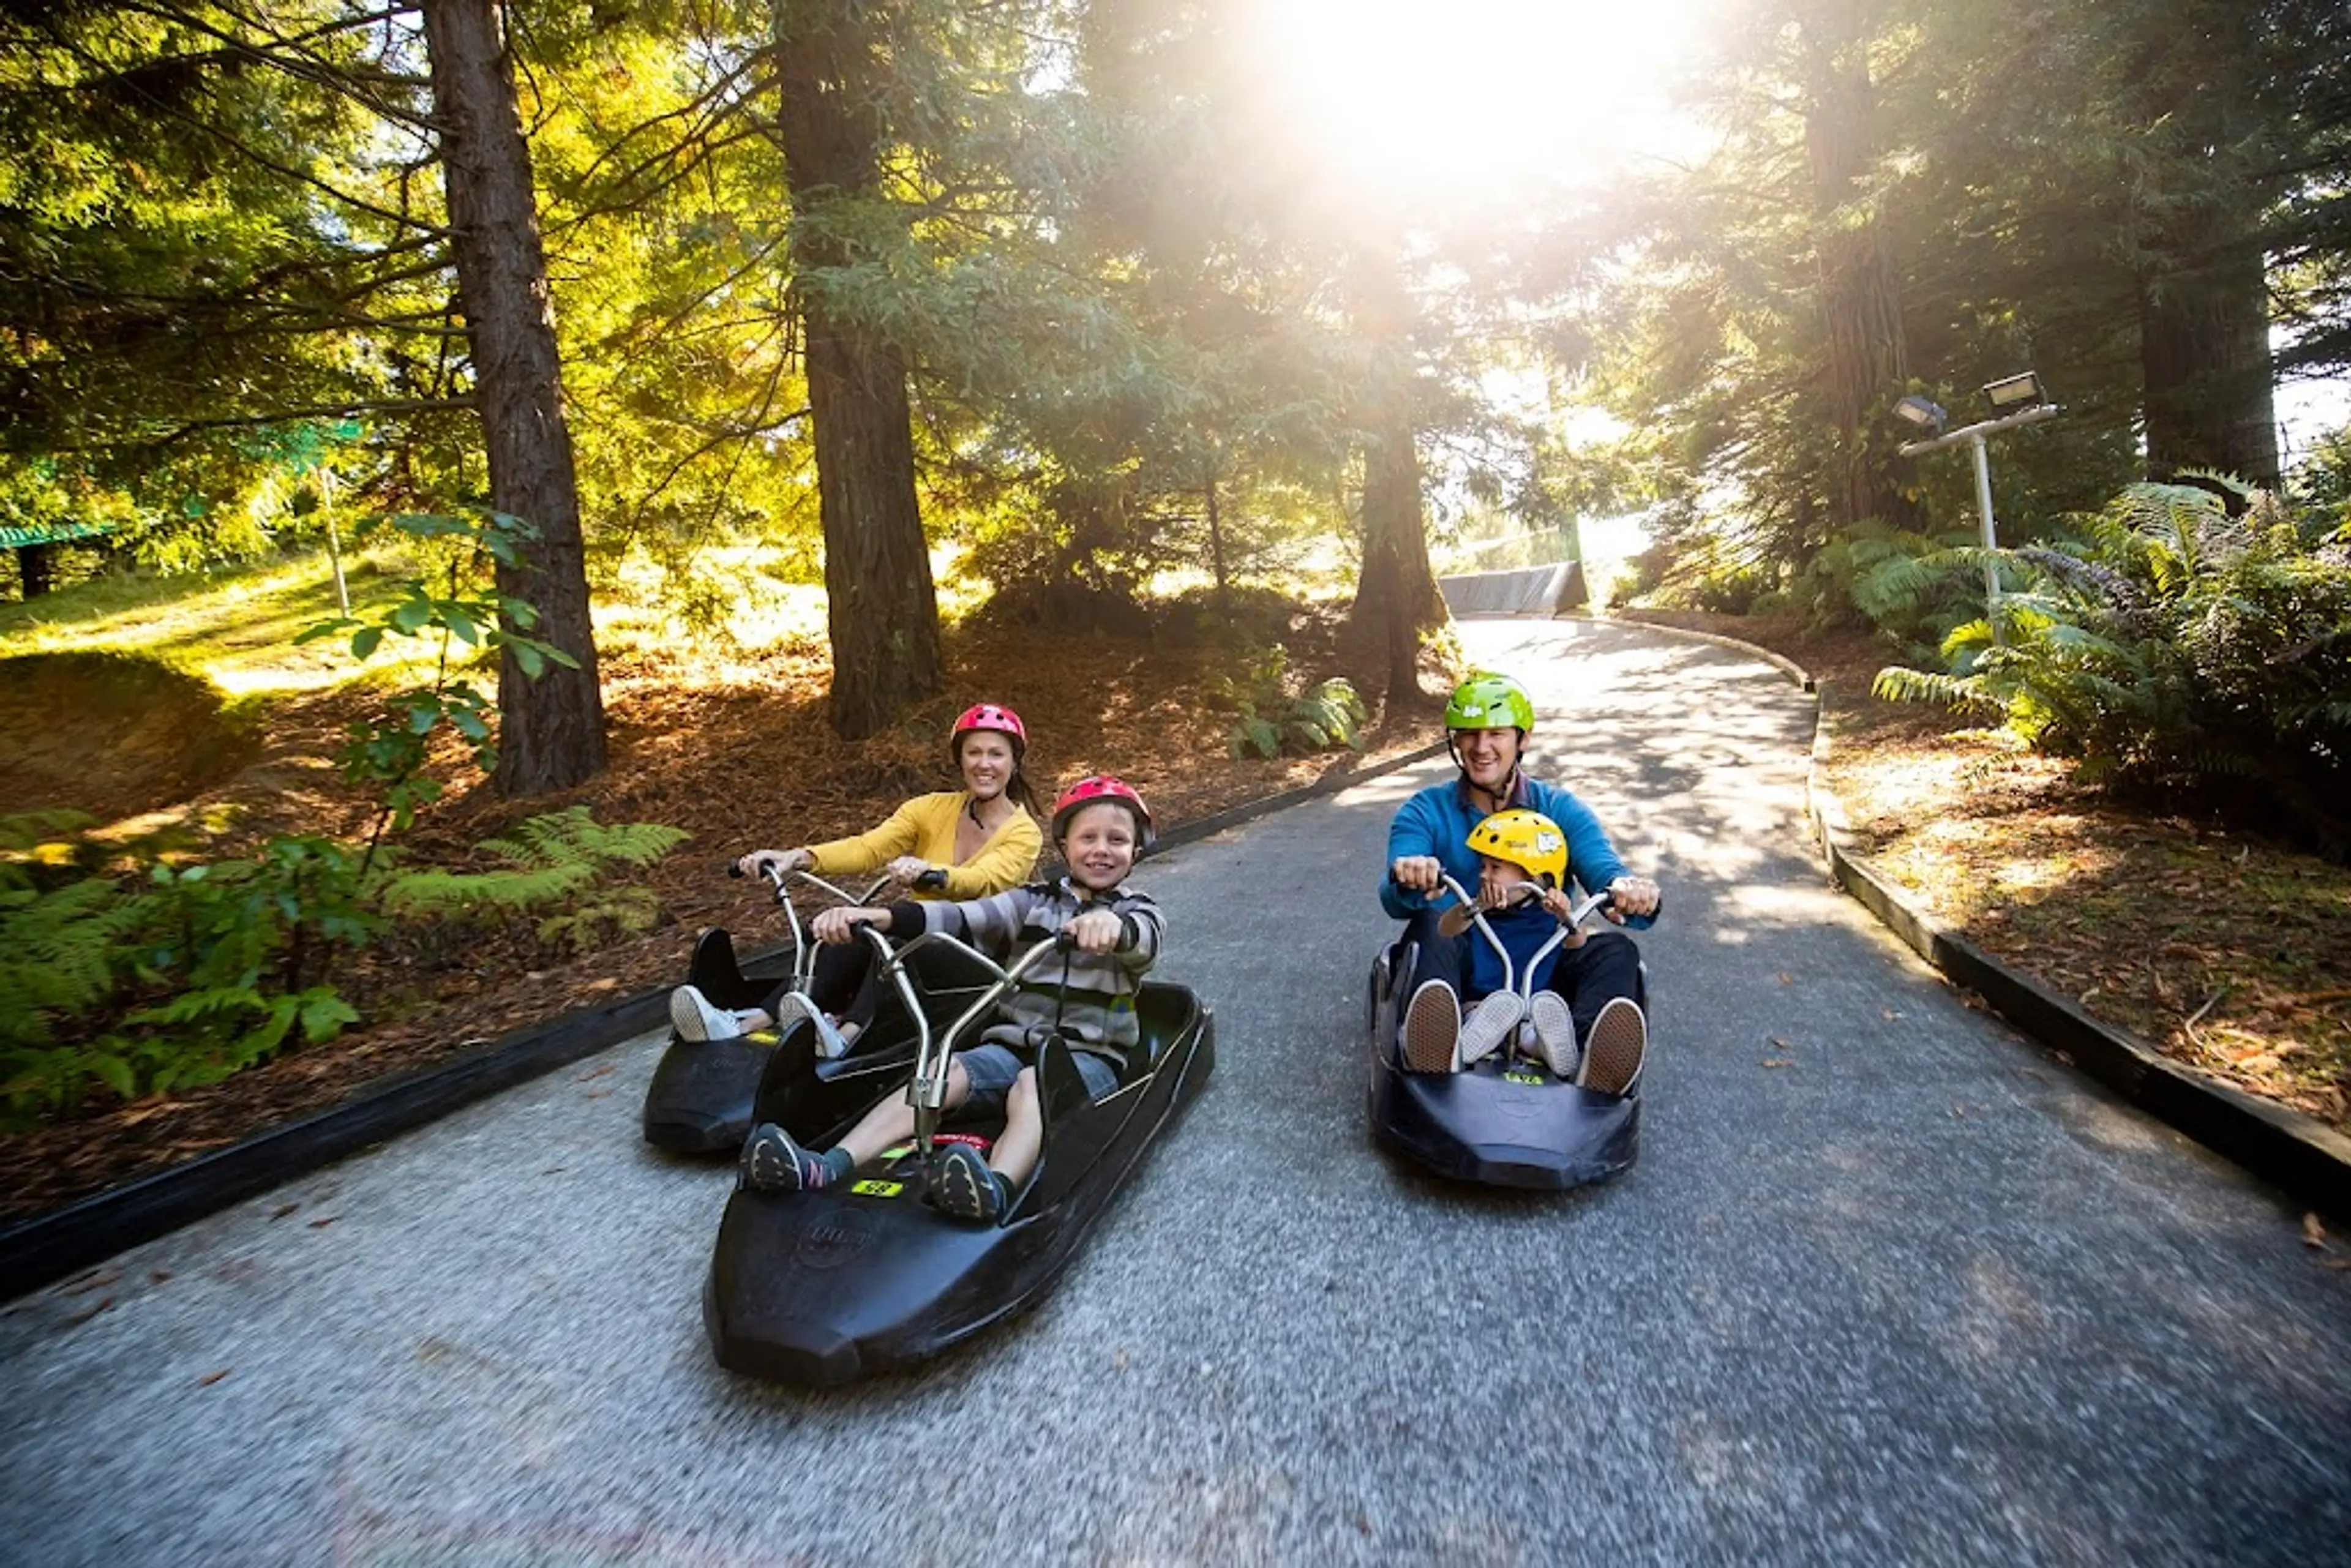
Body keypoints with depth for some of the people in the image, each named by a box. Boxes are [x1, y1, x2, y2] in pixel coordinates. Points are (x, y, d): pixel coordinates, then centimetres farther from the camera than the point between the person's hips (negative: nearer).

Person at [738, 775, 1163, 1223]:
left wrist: (1114, 926, -48)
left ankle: (994, 1189, -60)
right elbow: (960, 920, -4)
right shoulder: (1034, 902, 12)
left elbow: (1145, 938, -22)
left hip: (1091, 1055, -3)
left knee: (1032, 1085, -34)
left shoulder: (1136, 911, 4)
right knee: (942, 1072, -24)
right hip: (1013, 1043, 3)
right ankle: (823, 1169, -38)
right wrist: (876, 916, -21)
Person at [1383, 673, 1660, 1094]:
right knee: (1430, 923, -30)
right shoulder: (1425, 812, 2)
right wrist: (1409, 884, -43)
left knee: (1616, 950, -24)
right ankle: (1433, 1044, -59)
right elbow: (1394, 901, -16)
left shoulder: (1562, 810, 7)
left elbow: (1605, 870, -12)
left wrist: (1630, 892, -38)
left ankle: (1593, 1060, -54)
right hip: (1455, 968, -1)